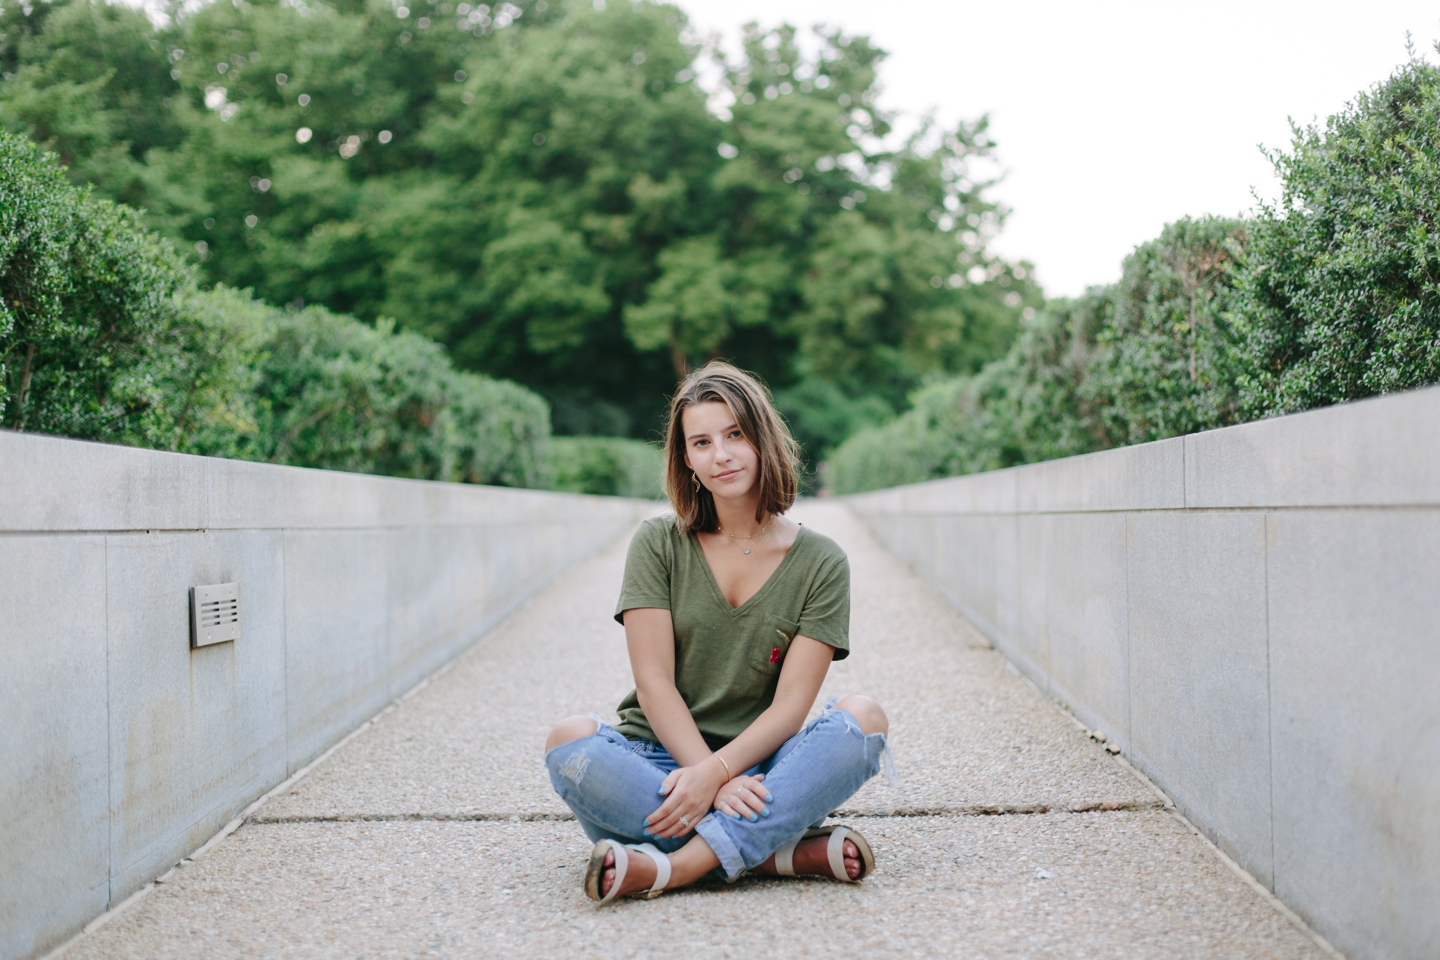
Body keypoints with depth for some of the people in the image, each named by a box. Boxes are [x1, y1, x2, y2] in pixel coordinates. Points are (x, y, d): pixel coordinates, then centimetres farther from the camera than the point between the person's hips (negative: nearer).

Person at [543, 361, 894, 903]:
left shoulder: (820, 563, 2)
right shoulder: (659, 544, 3)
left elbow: (791, 705, -6)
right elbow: (653, 682, -6)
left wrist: (718, 772, -23)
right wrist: (714, 784, -20)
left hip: (758, 769, 0)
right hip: (662, 763, 0)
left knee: (863, 718, -26)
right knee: (570, 741, -29)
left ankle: (670, 867, -34)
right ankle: (785, 853, -28)